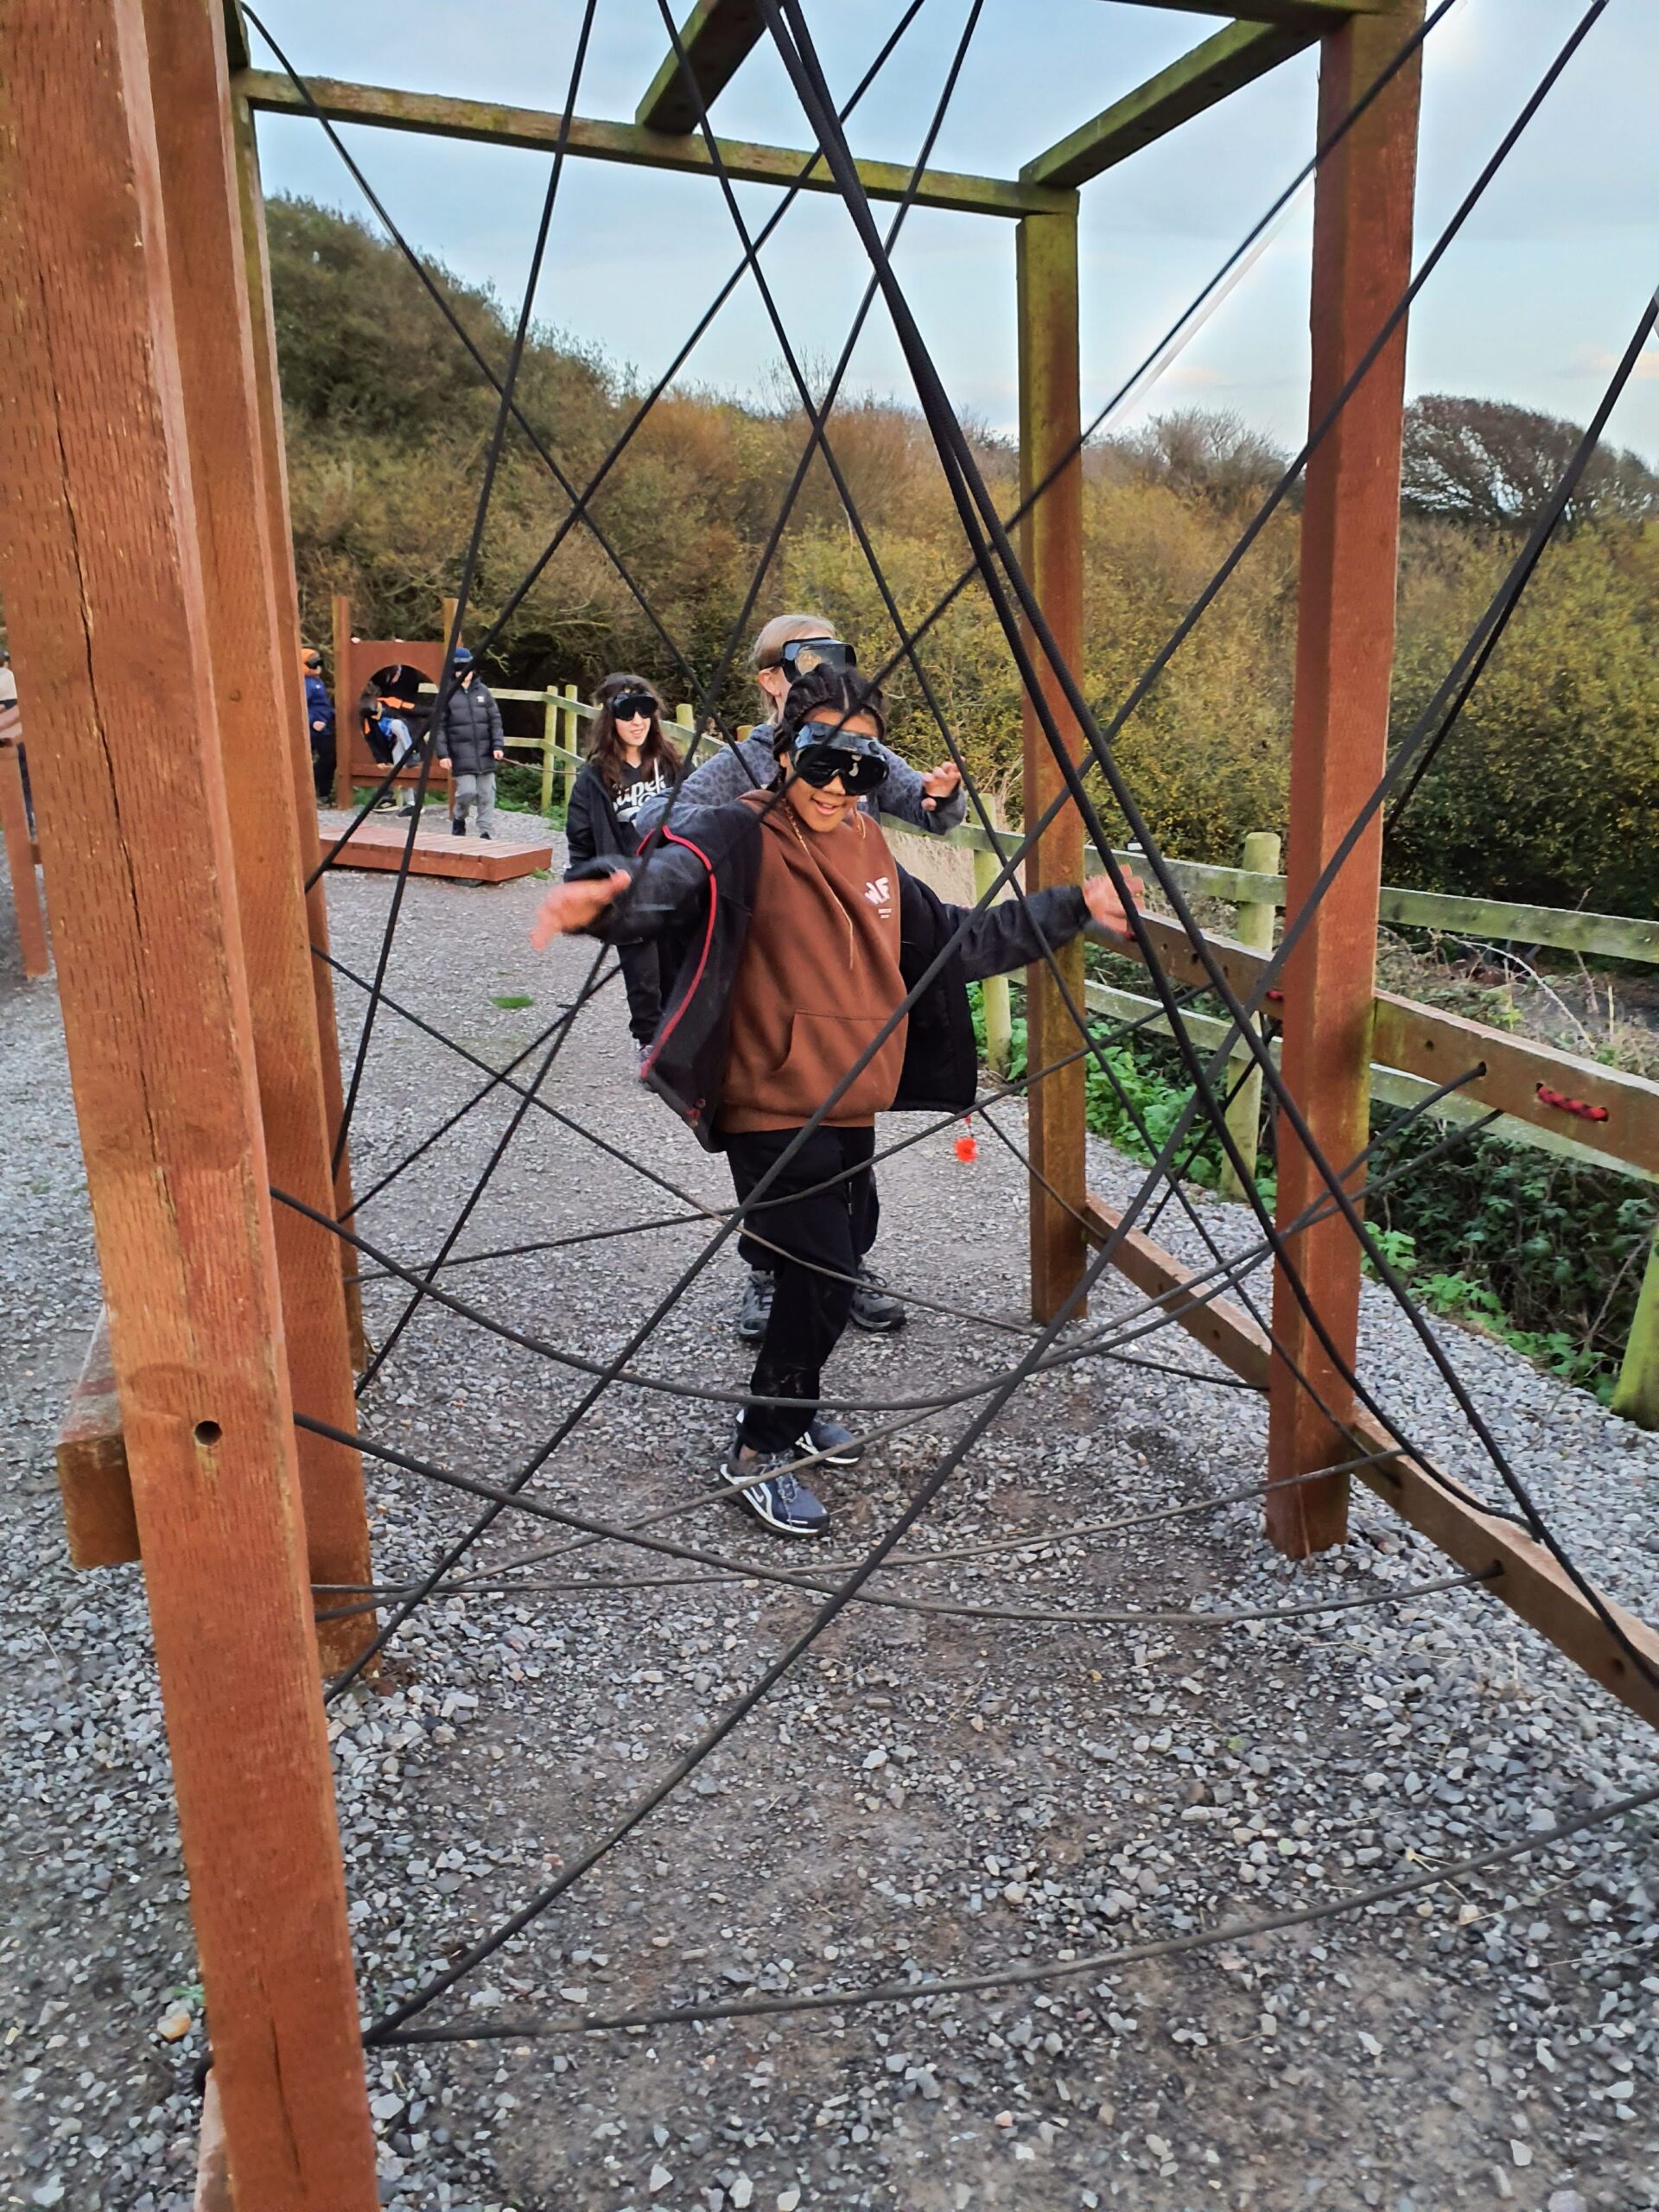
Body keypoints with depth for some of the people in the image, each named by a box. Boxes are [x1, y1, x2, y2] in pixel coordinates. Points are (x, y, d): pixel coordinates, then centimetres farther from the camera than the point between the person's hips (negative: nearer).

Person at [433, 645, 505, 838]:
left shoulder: (483, 691, 8)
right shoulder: (447, 693, -1)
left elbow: (495, 720, 9)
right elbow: (439, 726, -1)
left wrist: (498, 745, -2)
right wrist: (443, 753, -8)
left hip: (485, 755, 3)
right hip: (461, 756, -3)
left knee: (486, 796, 3)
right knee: (467, 791, -10)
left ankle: (487, 833, 11)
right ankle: (458, 818, 20)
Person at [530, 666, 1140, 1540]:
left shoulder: (868, 847, 7)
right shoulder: (740, 837, -15)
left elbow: (954, 939, 17)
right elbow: (671, 878, -37)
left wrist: (1073, 908, 18)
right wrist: (607, 895, -61)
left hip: (852, 1108, 8)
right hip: (773, 1112, -8)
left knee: (840, 1259, 21)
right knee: (822, 1274, -8)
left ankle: (794, 1406, 43)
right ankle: (760, 1450, 13)